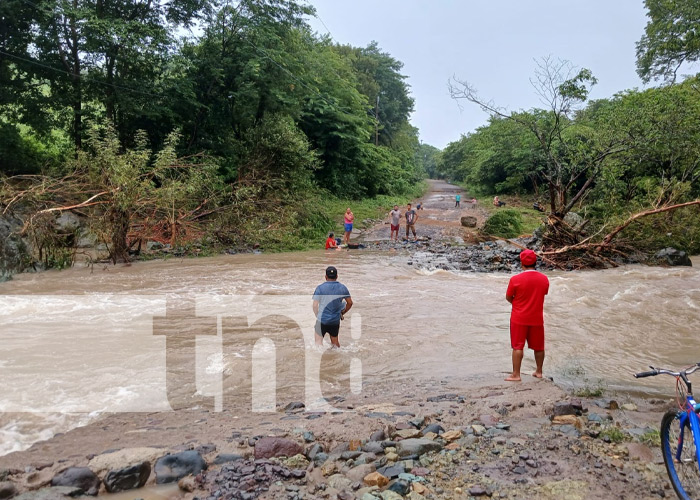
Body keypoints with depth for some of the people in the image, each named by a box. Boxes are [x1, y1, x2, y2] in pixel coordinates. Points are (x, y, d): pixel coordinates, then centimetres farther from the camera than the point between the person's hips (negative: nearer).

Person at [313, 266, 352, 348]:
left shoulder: (320, 288, -9)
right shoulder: (342, 288, -1)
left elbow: (315, 306, -8)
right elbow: (350, 303, 7)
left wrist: (317, 316, 8)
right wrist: (342, 313, 20)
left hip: (322, 320, -3)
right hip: (335, 320, 3)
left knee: (319, 341, 9)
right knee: (335, 341, 20)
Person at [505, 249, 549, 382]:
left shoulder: (515, 279, -16)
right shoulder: (544, 279, -5)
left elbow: (508, 297, -5)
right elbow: (544, 293, 10)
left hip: (519, 318, -3)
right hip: (537, 318, 3)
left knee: (518, 346, 4)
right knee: (538, 346, 17)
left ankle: (516, 375, 5)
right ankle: (539, 371, 29)